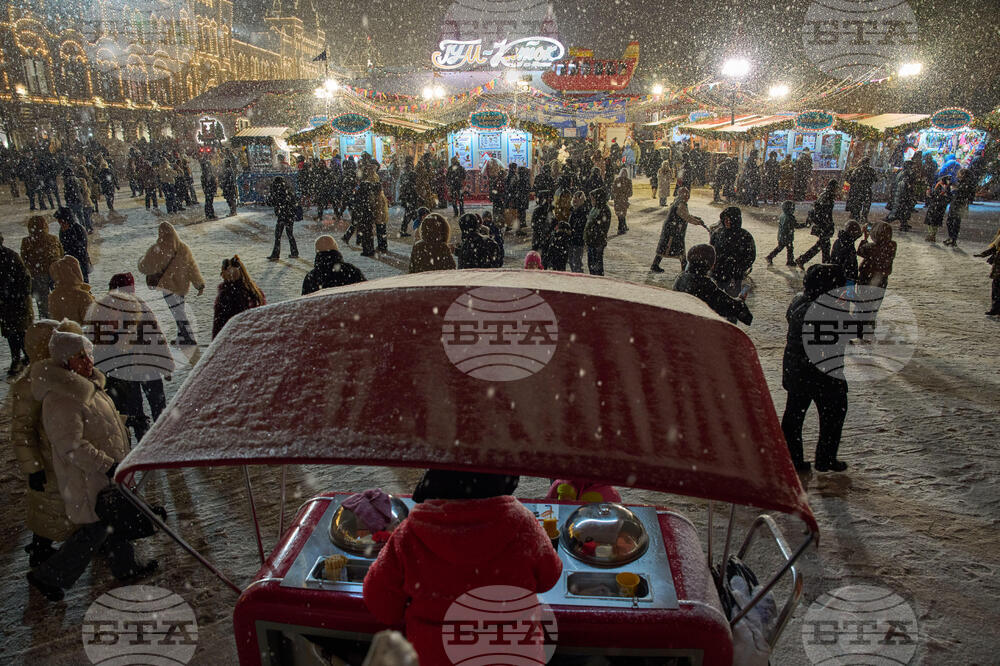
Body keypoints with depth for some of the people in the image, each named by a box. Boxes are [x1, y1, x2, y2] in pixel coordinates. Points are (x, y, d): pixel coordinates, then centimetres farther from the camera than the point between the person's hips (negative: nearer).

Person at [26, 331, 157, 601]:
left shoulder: (86, 384, 5)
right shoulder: (60, 399, -27)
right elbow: (71, 447, -28)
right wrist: (107, 465, -27)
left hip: (106, 468, 10)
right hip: (87, 478, -10)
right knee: (95, 529, 1)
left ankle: (126, 568, 36)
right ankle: (47, 576, 18)